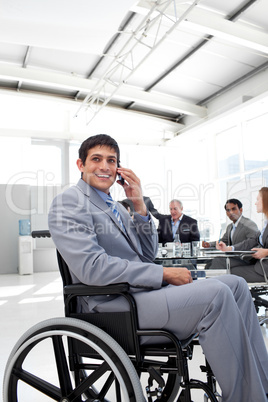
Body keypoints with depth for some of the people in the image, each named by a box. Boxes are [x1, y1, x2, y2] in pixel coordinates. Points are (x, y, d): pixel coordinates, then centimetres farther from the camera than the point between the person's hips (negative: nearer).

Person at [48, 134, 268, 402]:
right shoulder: (68, 203, -7)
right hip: (113, 305, -8)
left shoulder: (114, 206, 19)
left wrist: (139, 206, 1)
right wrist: (165, 274, -17)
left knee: (236, 284, -2)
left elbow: (148, 255, 15)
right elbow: (92, 268, -20)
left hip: (143, 290, 9)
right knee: (216, 295, -23)